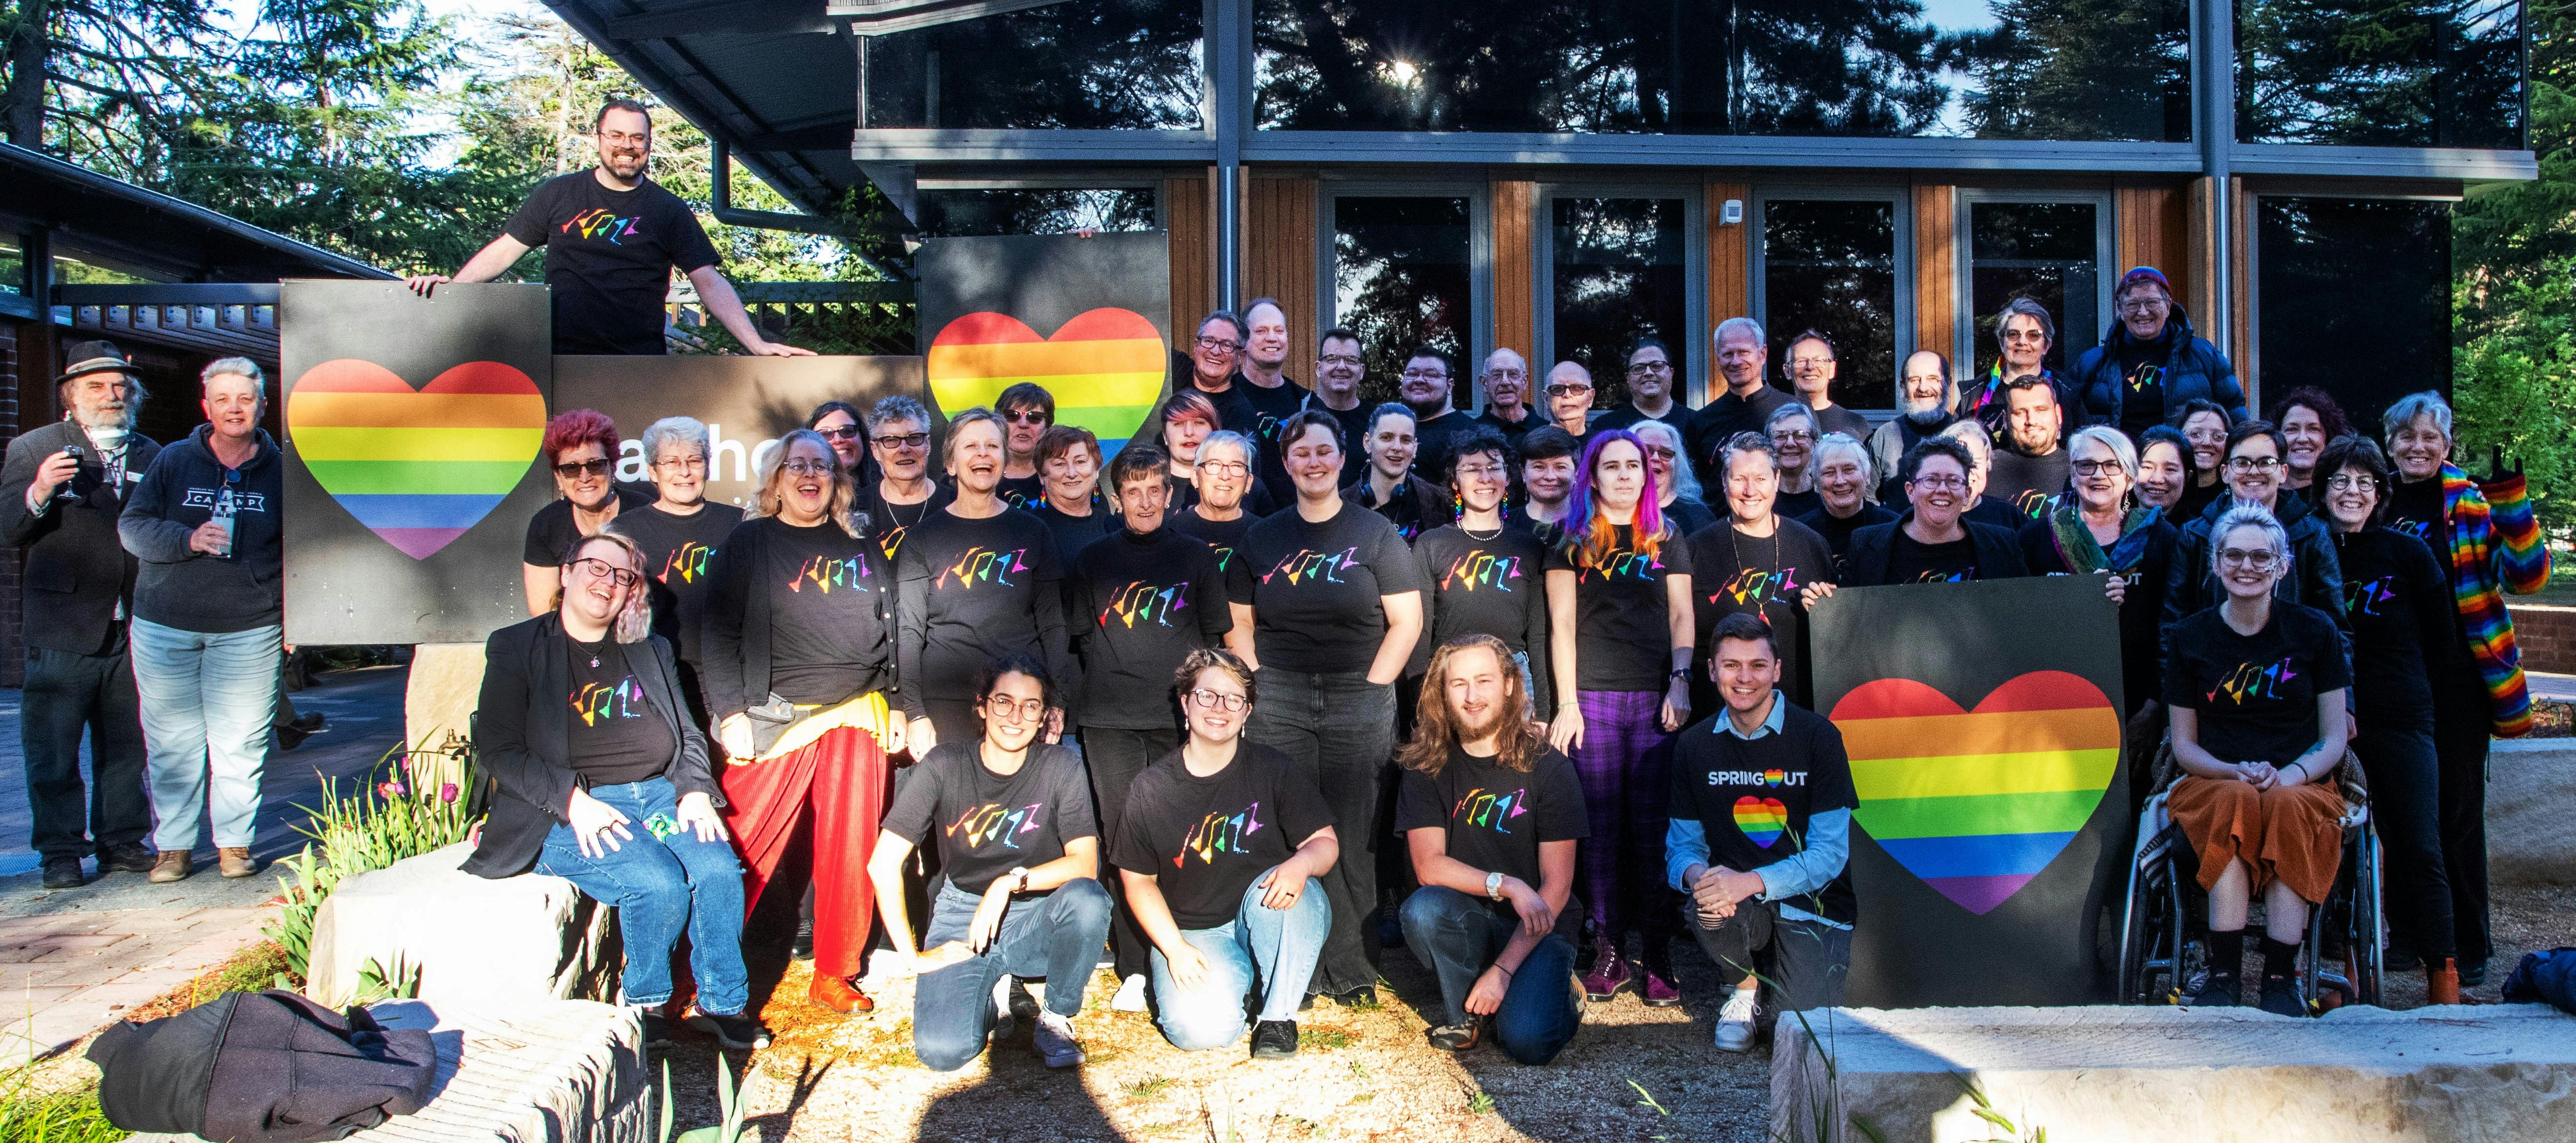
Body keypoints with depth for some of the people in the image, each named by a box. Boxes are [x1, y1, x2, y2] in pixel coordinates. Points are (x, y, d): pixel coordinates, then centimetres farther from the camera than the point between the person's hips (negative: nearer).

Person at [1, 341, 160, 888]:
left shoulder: (151, 455, 14)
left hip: (133, 630, 3)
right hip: (63, 631, -3)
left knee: (128, 745, 10)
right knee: (54, 748, 2)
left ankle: (123, 841, 20)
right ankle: (61, 851, 11)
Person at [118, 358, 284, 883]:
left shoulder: (281, 471, 6)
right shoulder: (172, 461, 5)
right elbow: (132, 526, 2)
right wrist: (189, 540, -16)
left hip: (249, 630, 0)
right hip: (165, 628, 1)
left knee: (241, 742, 1)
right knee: (171, 742, 4)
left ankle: (234, 841, 13)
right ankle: (172, 845, 15)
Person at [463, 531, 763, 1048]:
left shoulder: (653, 652, 21)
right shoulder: (515, 648, 7)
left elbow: (688, 733, 20)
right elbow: (496, 750, -1)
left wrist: (695, 790, -1)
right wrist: (572, 800, -15)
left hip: (660, 795, 4)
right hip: (570, 814, -4)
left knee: (721, 870, -25)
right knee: (659, 883, -30)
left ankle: (722, 1003, -7)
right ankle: (644, 1003, -4)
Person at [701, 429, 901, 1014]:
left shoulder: (863, 548, 16)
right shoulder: (749, 542, 6)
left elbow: (890, 632, 17)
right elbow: (721, 630, 0)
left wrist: (897, 707, 11)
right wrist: (731, 712, -9)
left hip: (857, 715, 3)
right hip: (772, 717, -3)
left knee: (851, 850, 4)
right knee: (743, 853, -5)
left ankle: (835, 974, 17)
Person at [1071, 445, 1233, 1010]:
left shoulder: (1197, 556, 10)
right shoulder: (1092, 560, 12)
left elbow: (1215, 634, 12)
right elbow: (1081, 636, 15)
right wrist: (1110, 677, 5)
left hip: (1179, 716, 0)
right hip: (1111, 718, 1)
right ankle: (1134, 969, 5)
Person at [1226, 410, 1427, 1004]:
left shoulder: (1375, 533, 2)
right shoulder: (1261, 538, 11)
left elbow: (1407, 622, -1)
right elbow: (1239, 627, 12)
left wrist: (1369, 693, -6)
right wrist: (1260, 690, 0)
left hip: (1359, 703, -2)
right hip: (1278, 704, 2)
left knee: (1352, 837, -1)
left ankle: (1355, 966, 11)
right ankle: (1348, 969, 9)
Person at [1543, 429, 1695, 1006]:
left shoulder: (1667, 541, 15)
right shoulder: (1572, 542, 10)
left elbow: (1681, 616, 10)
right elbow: (1562, 624, 5)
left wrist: (1681, 683, -5)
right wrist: (1567, 702, -2)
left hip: (1656, 698, 1)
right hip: (1593, 697, 0)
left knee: (1653, 828, -2)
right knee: (1602, 828, 0)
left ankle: (1659, 958, 3)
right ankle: (1609, 953, 7)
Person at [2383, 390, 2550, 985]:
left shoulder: (2472, 503, 1)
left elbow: (2527, 576, -10)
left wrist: (2510, 502, -19)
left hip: (2457, 676, -3)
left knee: (2458, 810, 1)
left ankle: (2469, 943, 12)